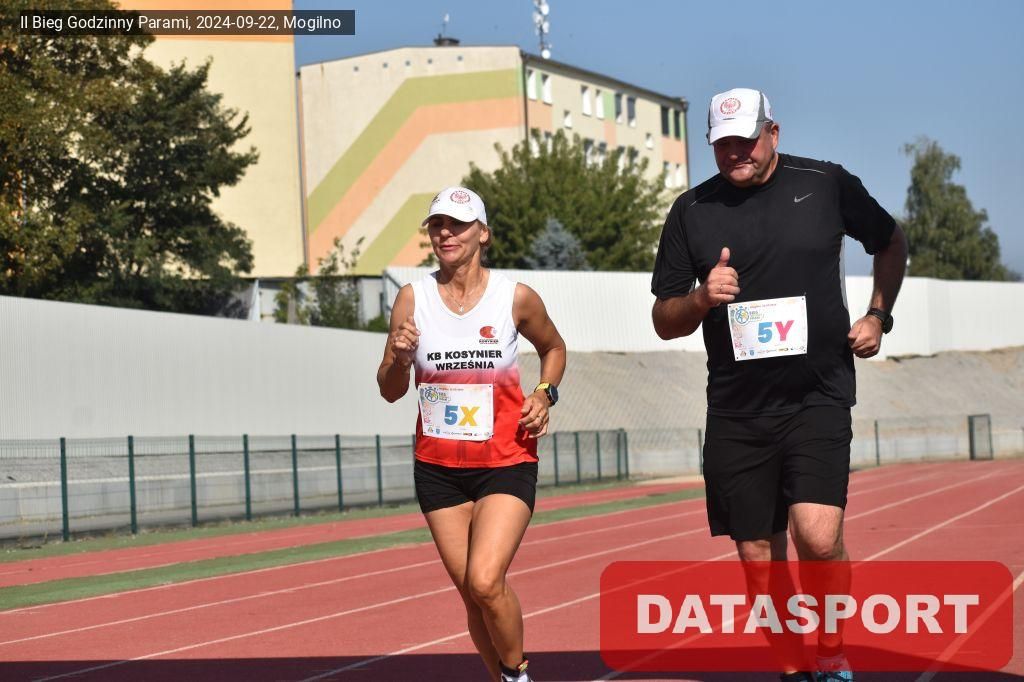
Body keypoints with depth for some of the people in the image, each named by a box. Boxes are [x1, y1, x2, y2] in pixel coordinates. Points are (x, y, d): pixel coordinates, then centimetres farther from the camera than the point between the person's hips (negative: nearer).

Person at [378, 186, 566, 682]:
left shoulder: (516, 298, -5)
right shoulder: (413, 298, -2)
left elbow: (553, 348, 17)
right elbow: (390, 392, 2)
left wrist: (544, 394, -1)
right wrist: (400, 358, -18)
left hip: (506, 462, -2)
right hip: (437, 468, 3)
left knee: (485, 581, -19)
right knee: (472, 594, 6)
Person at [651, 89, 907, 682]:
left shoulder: (827, 184, 1)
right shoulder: (691, 211, 4)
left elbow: (892, 241, 19)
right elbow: (664, 321, 8)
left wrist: (878, 314, 6)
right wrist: (702, 299, -13)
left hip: (819, 397, -2)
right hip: (737, 411, 2)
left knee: (818, 537, -18)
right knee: (758, 557, 5)